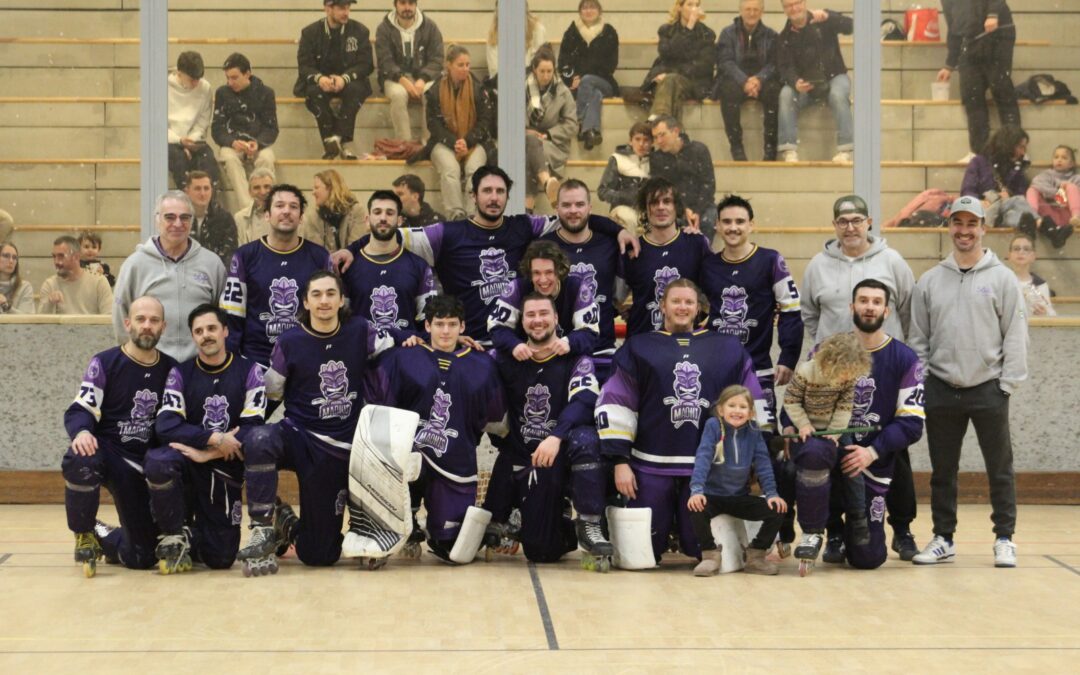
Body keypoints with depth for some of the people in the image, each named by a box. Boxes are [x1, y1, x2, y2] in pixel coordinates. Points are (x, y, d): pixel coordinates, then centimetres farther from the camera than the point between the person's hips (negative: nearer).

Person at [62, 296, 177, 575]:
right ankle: (84, 535, -12)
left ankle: (102, 538, 36)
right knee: (81, 462, -42)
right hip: (105, 450, -3)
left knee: (143, 557, -1)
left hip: (140, 466, 3)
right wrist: (81, 432, -33)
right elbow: (79, 410, -10)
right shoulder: (104, 363, -6)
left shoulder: (170, 369, 7)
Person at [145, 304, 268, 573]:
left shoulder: (249, 371, -1)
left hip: (226, 471, 0)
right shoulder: (180, 374, 1)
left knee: (220, 559, -4)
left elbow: (252, 429, -10)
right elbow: (165, 426, -12)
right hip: (187, 463, 0)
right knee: (157, 463, -36)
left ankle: (192, 536, 34)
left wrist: (208, 454, -19)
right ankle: (174, 536, -11)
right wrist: (214, 438, -22)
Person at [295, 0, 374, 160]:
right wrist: (319, 78, -27)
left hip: (349, 82, 0)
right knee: (314, 91, -33)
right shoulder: (310, 33, 2)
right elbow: (304, 65, -4)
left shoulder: (360, 31, 2)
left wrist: (345, 78, -25)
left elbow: (366, 64, -6)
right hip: (321, 82, 0)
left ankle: (338, 137, -38)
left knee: (355, 89, -34)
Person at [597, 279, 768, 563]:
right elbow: (614, 404, 3)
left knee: (703, 547, -3)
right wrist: (620, 461, -4)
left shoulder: (728, 349, 12)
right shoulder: (638, 348, 7)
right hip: (651, 465, -1)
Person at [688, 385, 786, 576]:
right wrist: (696, 490, -30)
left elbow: (763, 463, -1)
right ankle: (710, 555, -9)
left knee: (775, 511, -14)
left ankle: (755, 556, 5)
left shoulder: (753, 433, -1)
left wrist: (771, 493, -12)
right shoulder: (713, 426, -11)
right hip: (713, 494, -3)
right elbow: (703, 458, -19)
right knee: (697, 510, -34)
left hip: (740, 496, 3)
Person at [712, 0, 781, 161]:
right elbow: (725, 62, -6)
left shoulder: (771, 36, 12)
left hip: (762, 82, 1)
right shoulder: (728, 33, 8)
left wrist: (759, 79, -23)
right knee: (729, 89, -35)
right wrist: (744, 81, -24)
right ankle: (736, 146, -33)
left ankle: (770, 147, -31)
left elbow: (774, 64, -1)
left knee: (772, 89, -33)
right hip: (735, 81, -1)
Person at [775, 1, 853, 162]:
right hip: (805, 83, 2)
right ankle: (789, 151, -30)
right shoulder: (784, 38, 3)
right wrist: (795, 83, -28)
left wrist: (827, 16, -37)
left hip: (834, 77, -2)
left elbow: (849, 27, -19)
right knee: (786, 94, -28)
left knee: (838, 95, -35)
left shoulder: (824, 22, -4)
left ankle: (846, 150, -33)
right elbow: (785, 68, -5)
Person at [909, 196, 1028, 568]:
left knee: (1000, 469, 3)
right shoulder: (930, 280, 7)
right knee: (942, 471, 9)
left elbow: (1015, 336, -3)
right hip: (941, 390, 2)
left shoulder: (1002, 278, 0)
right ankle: (943, 539, 19)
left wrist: (1008, 383, -9)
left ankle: (1004, 539, 12)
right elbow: (918, 338, 8)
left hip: (988, 389, -2)